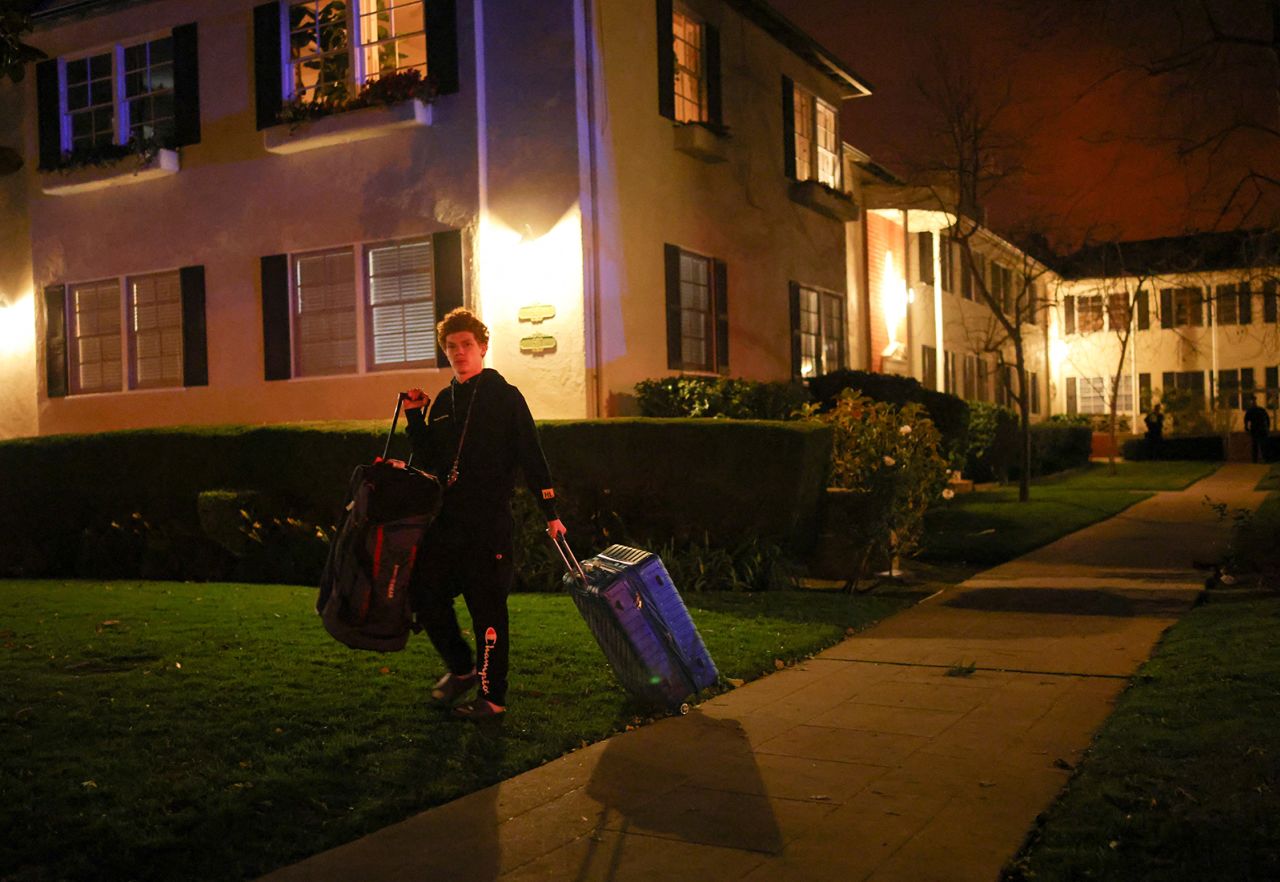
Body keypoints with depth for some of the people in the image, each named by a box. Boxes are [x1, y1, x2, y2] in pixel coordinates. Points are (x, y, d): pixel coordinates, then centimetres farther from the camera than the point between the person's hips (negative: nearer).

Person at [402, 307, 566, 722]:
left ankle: (492, 695, 8)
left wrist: (549, 513, -9)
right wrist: (415, 419, 6)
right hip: (445, 521, 6)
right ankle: (461, 668, 29)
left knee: (487, 608, -3)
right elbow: (429, 462, 16)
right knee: (427, 597, 8)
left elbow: (532, 458, -4)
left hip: (489, 521, -6)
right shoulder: (441, 403, 16)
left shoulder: (505, 397, -1)